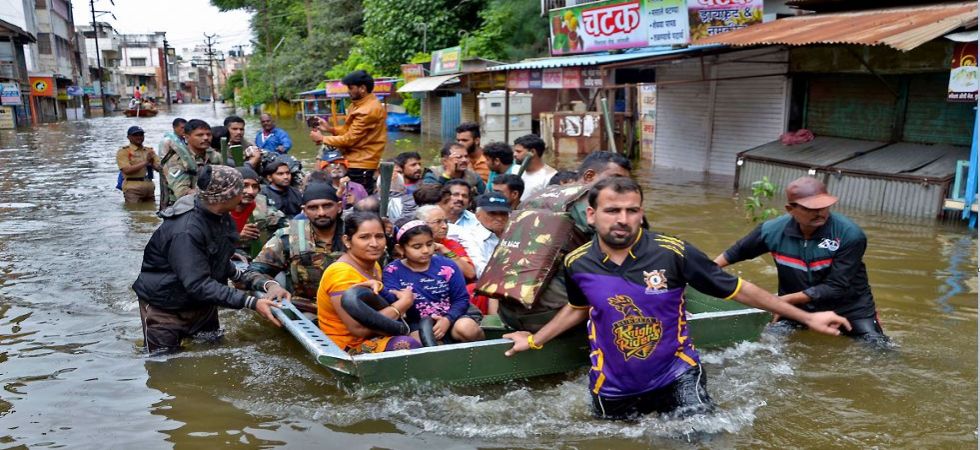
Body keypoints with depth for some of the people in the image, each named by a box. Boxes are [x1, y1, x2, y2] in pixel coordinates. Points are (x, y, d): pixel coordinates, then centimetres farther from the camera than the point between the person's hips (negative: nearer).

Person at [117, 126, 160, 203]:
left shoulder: (149, 151, 15)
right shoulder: (123, 152, 0)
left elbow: (159, 167, 10)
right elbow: (127, 170, -13)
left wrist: (151, 163, -12)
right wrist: (145, 162, -14)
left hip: (149, 187, 5)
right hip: (133, 189, -5)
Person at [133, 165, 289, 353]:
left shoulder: (220, 217, -7)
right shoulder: (186, 231, -33)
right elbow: (198, 285, -36)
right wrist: (252, 303, -39)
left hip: (202, 304, 7)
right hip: (165, 308, -7)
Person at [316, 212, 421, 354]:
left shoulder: (373, 265, 11)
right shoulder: (341, 273, -15)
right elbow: (359, 329, -23)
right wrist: (403, 303, -15)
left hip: (373, 337, 8)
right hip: (348, 347, -8)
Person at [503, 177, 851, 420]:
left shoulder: (673, 252, -19)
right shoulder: (577, 264, -10)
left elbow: (737, 289, -9)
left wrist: (805, 317, -5)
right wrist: (535, 340, 16)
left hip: (675, 375, -2)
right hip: (614, 388, 2)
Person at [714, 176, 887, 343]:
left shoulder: (850, 234, -25)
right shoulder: (773, 230, -17)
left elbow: (836, 287, -26)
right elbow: (736, 252, 1)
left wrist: (785, 300, -28)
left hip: (849, 307, -2)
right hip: (796, 307, 2)